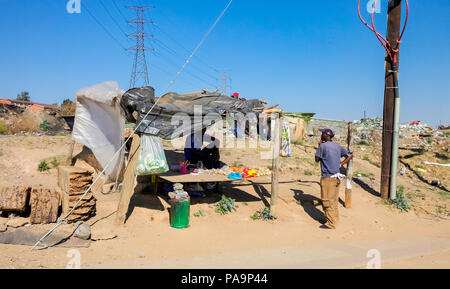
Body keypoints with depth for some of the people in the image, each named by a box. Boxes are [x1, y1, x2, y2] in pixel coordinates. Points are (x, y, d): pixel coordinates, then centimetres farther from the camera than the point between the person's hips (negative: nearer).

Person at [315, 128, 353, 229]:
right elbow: (350, 155, 12)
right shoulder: (338, 146, 8)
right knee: (334, 200, 17)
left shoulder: (323, 146, -13)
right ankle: (335, 219, 27)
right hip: (336, 177, 8)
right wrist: (340, 164, 8)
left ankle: (331, 223, 5)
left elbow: (317, 159, -1)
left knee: (327, 201, 0)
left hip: (327, 177, -8)